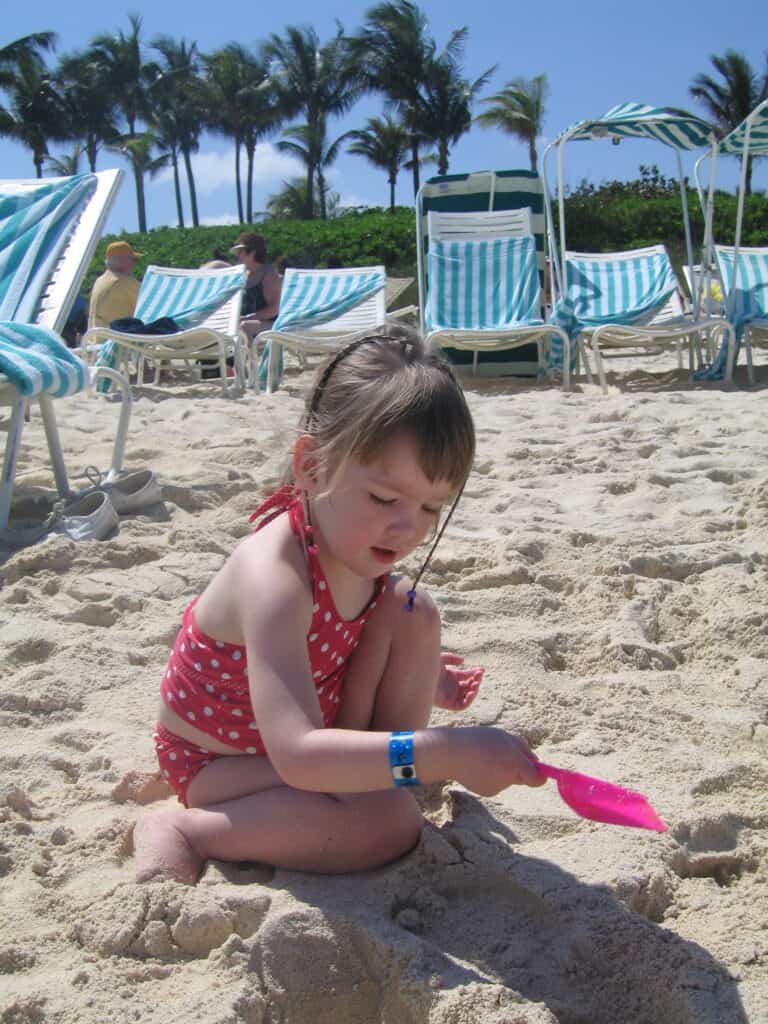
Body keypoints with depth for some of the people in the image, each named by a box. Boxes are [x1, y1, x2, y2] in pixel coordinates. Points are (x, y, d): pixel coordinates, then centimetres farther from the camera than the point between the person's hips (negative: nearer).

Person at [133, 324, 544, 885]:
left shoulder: (356, 544, -11)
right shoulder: (274, 578, -39)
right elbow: (295, 755, -48)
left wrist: (415, 676, 6)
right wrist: (445, 754, -53)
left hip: (318, 724, 8)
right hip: (217, 758, -8)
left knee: (410, 608, -7)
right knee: (389, 823, -27)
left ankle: (375, 777, 2)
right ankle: (182, 832, -12)